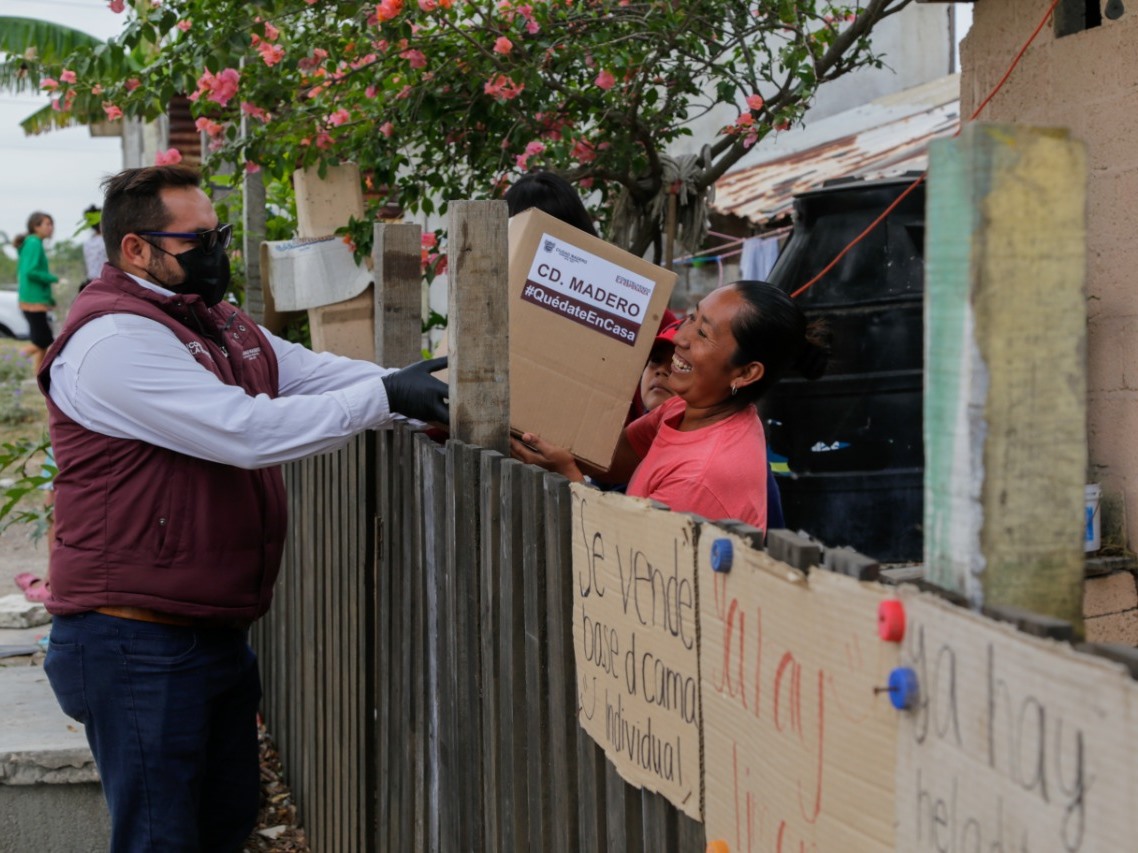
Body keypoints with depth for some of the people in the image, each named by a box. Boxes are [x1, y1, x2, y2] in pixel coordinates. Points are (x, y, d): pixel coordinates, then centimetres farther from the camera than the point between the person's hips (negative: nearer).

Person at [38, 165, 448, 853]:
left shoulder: (219, 324, 14)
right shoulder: (113, 341, -19)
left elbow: (317, 374, 7)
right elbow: (248, 430, -27)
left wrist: (438, 395, -6)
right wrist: (385, 396, -24)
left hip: (217, 632, 10)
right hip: (140, 642, -10)